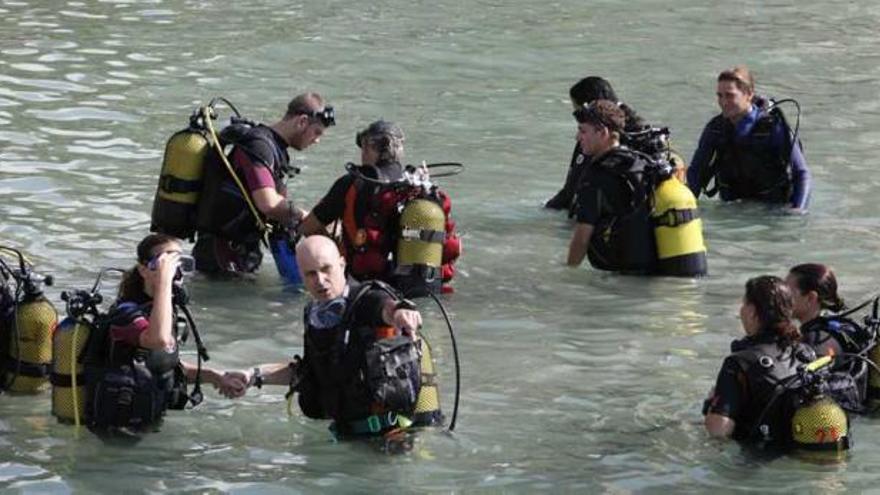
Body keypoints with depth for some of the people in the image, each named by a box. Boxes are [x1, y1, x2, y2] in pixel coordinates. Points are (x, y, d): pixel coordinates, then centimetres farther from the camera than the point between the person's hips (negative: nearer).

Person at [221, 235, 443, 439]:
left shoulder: (368, 300, -9)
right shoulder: (314, 316, 12)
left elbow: (387, 307, -34)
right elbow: (307, 369, 27)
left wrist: (400, 312, -58)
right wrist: (254, 377, 21)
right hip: (349, 433, 6)